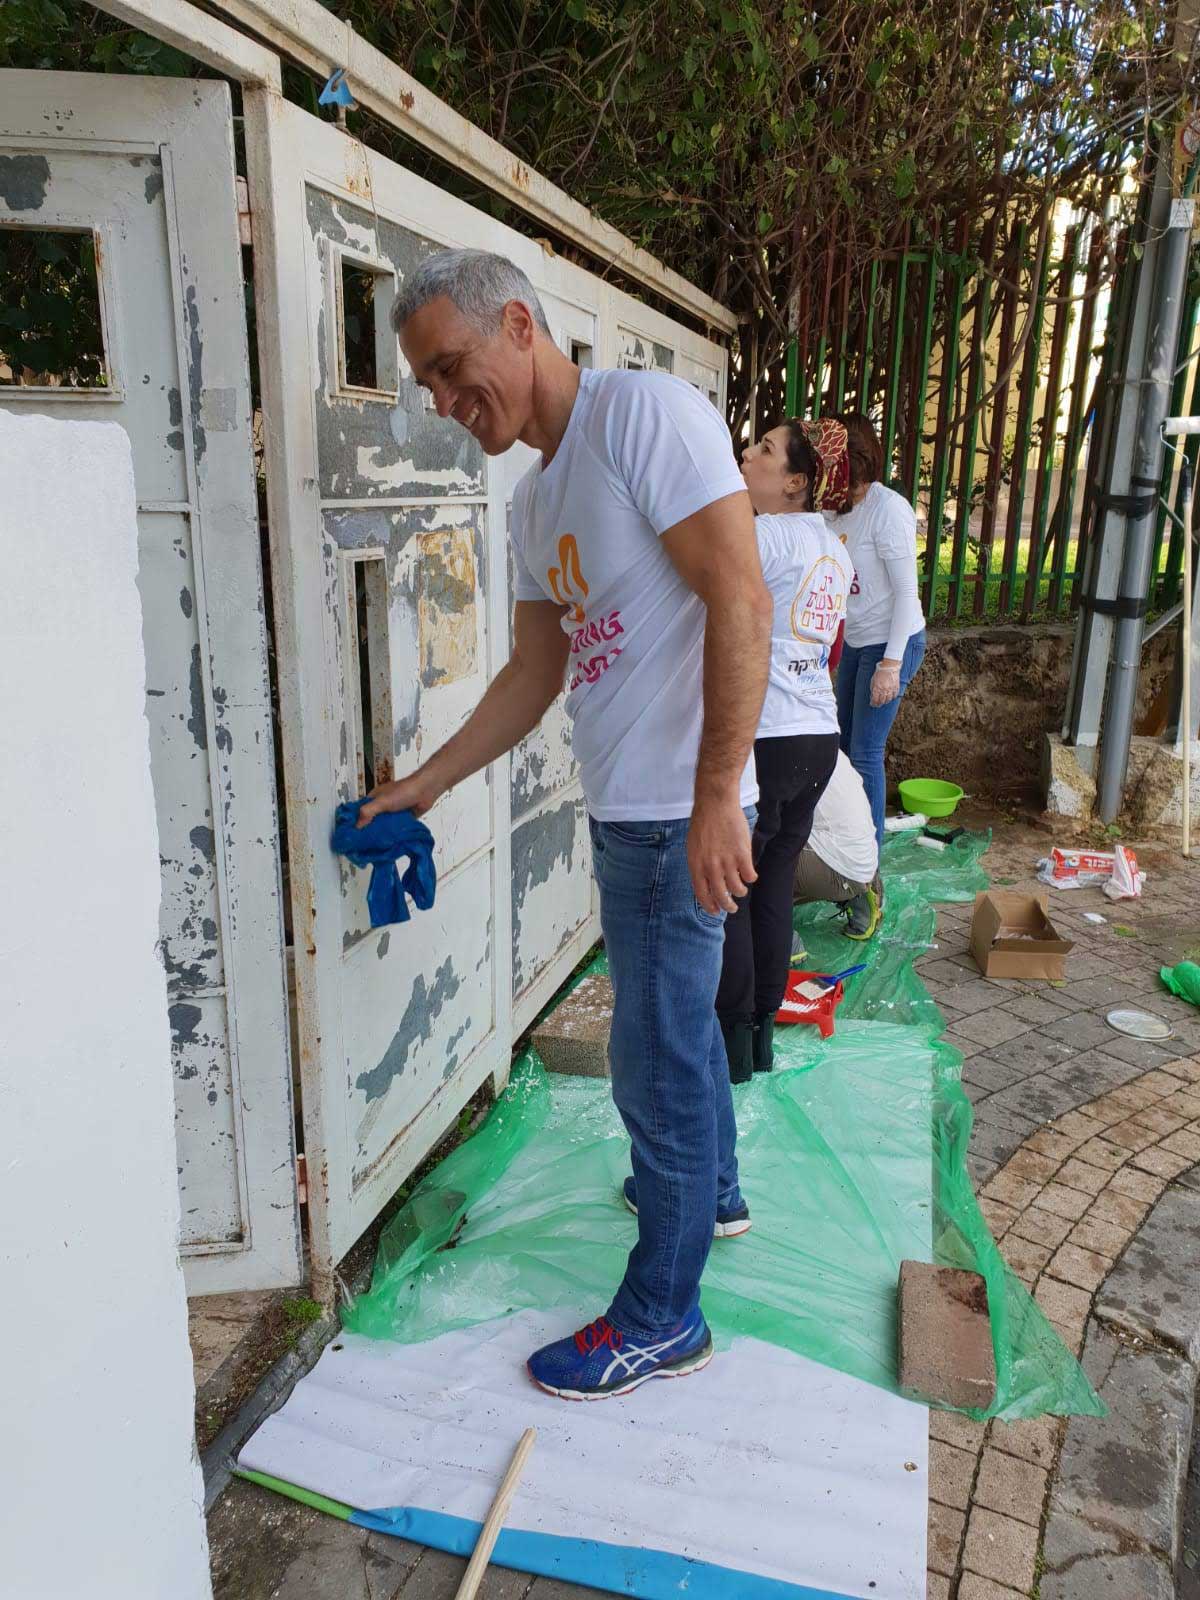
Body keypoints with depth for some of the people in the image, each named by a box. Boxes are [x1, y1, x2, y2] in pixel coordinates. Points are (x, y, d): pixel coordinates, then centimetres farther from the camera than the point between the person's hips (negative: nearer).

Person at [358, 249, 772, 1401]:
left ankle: (661, 1317, 19)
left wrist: (715, 795, -25)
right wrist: (424, 785, 17)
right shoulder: (536, 498, 15)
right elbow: (535, 674, 18)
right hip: (624, 810, 9)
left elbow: (740, 600, -21)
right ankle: (712, 1191, 46)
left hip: (679, 813, -9)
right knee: (677, 1020, 23)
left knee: (657, 1058, 1)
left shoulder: (644, 412, -12)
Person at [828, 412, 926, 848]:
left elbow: (906, 592, -19)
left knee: (866, 753, -5)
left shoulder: (888, 508, -18)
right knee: (845, 744, 13)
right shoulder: (844, 510, 6)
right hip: (856, 643, 8)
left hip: (891, 645, -8)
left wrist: (890, 664, -22)